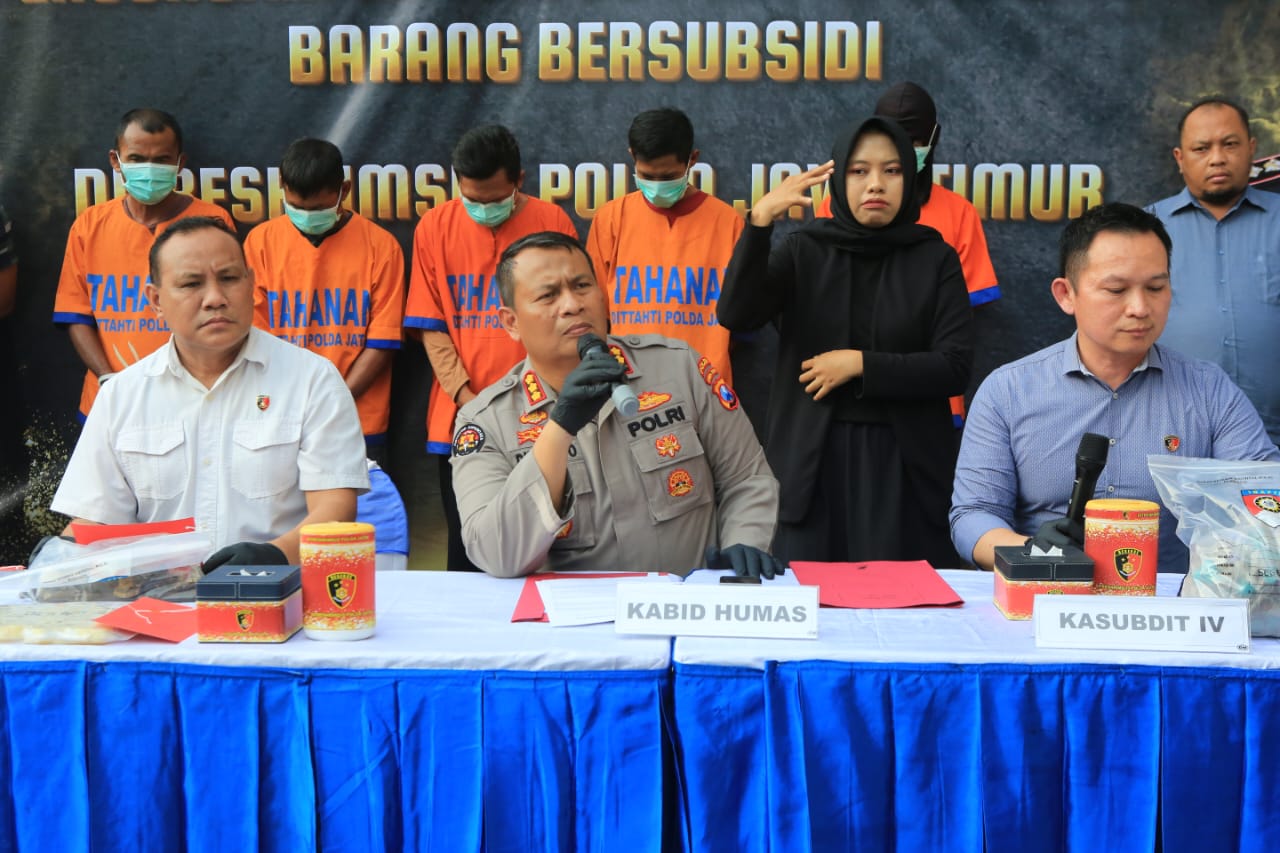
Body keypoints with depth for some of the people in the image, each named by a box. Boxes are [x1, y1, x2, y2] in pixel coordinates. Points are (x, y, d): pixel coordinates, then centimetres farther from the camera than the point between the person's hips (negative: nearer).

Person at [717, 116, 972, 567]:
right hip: (812, 459, 0)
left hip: (903, 462, 0)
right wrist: (759, 222, -24)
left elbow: (954, 368, -4)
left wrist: (861, 365, -13)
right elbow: (735, 315, -13)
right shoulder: (804, 250, 3)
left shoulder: (935, 259, 3)